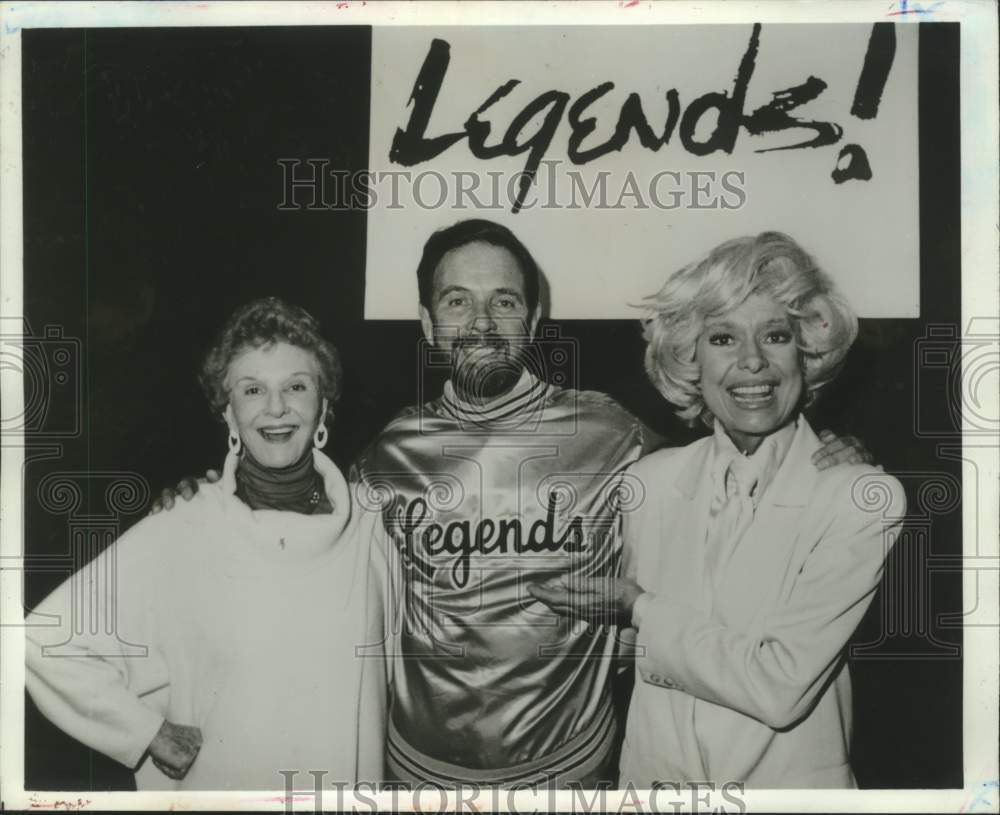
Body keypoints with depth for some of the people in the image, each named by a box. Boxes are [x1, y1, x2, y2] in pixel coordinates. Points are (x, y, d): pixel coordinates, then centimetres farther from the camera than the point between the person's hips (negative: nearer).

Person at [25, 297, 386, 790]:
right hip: (219, 781, -1)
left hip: (349, 778, 2)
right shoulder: (175, 538, -14)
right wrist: (151, 734, -9)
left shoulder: (370, 528, -8)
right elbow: (46, 639, -10)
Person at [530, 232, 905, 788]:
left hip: (790, 782, -3)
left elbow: (780, 686, -23)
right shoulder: (650, 480, -6)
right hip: (653, 774, 3)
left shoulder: (863, 498, -17)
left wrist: (635, 607, -17)